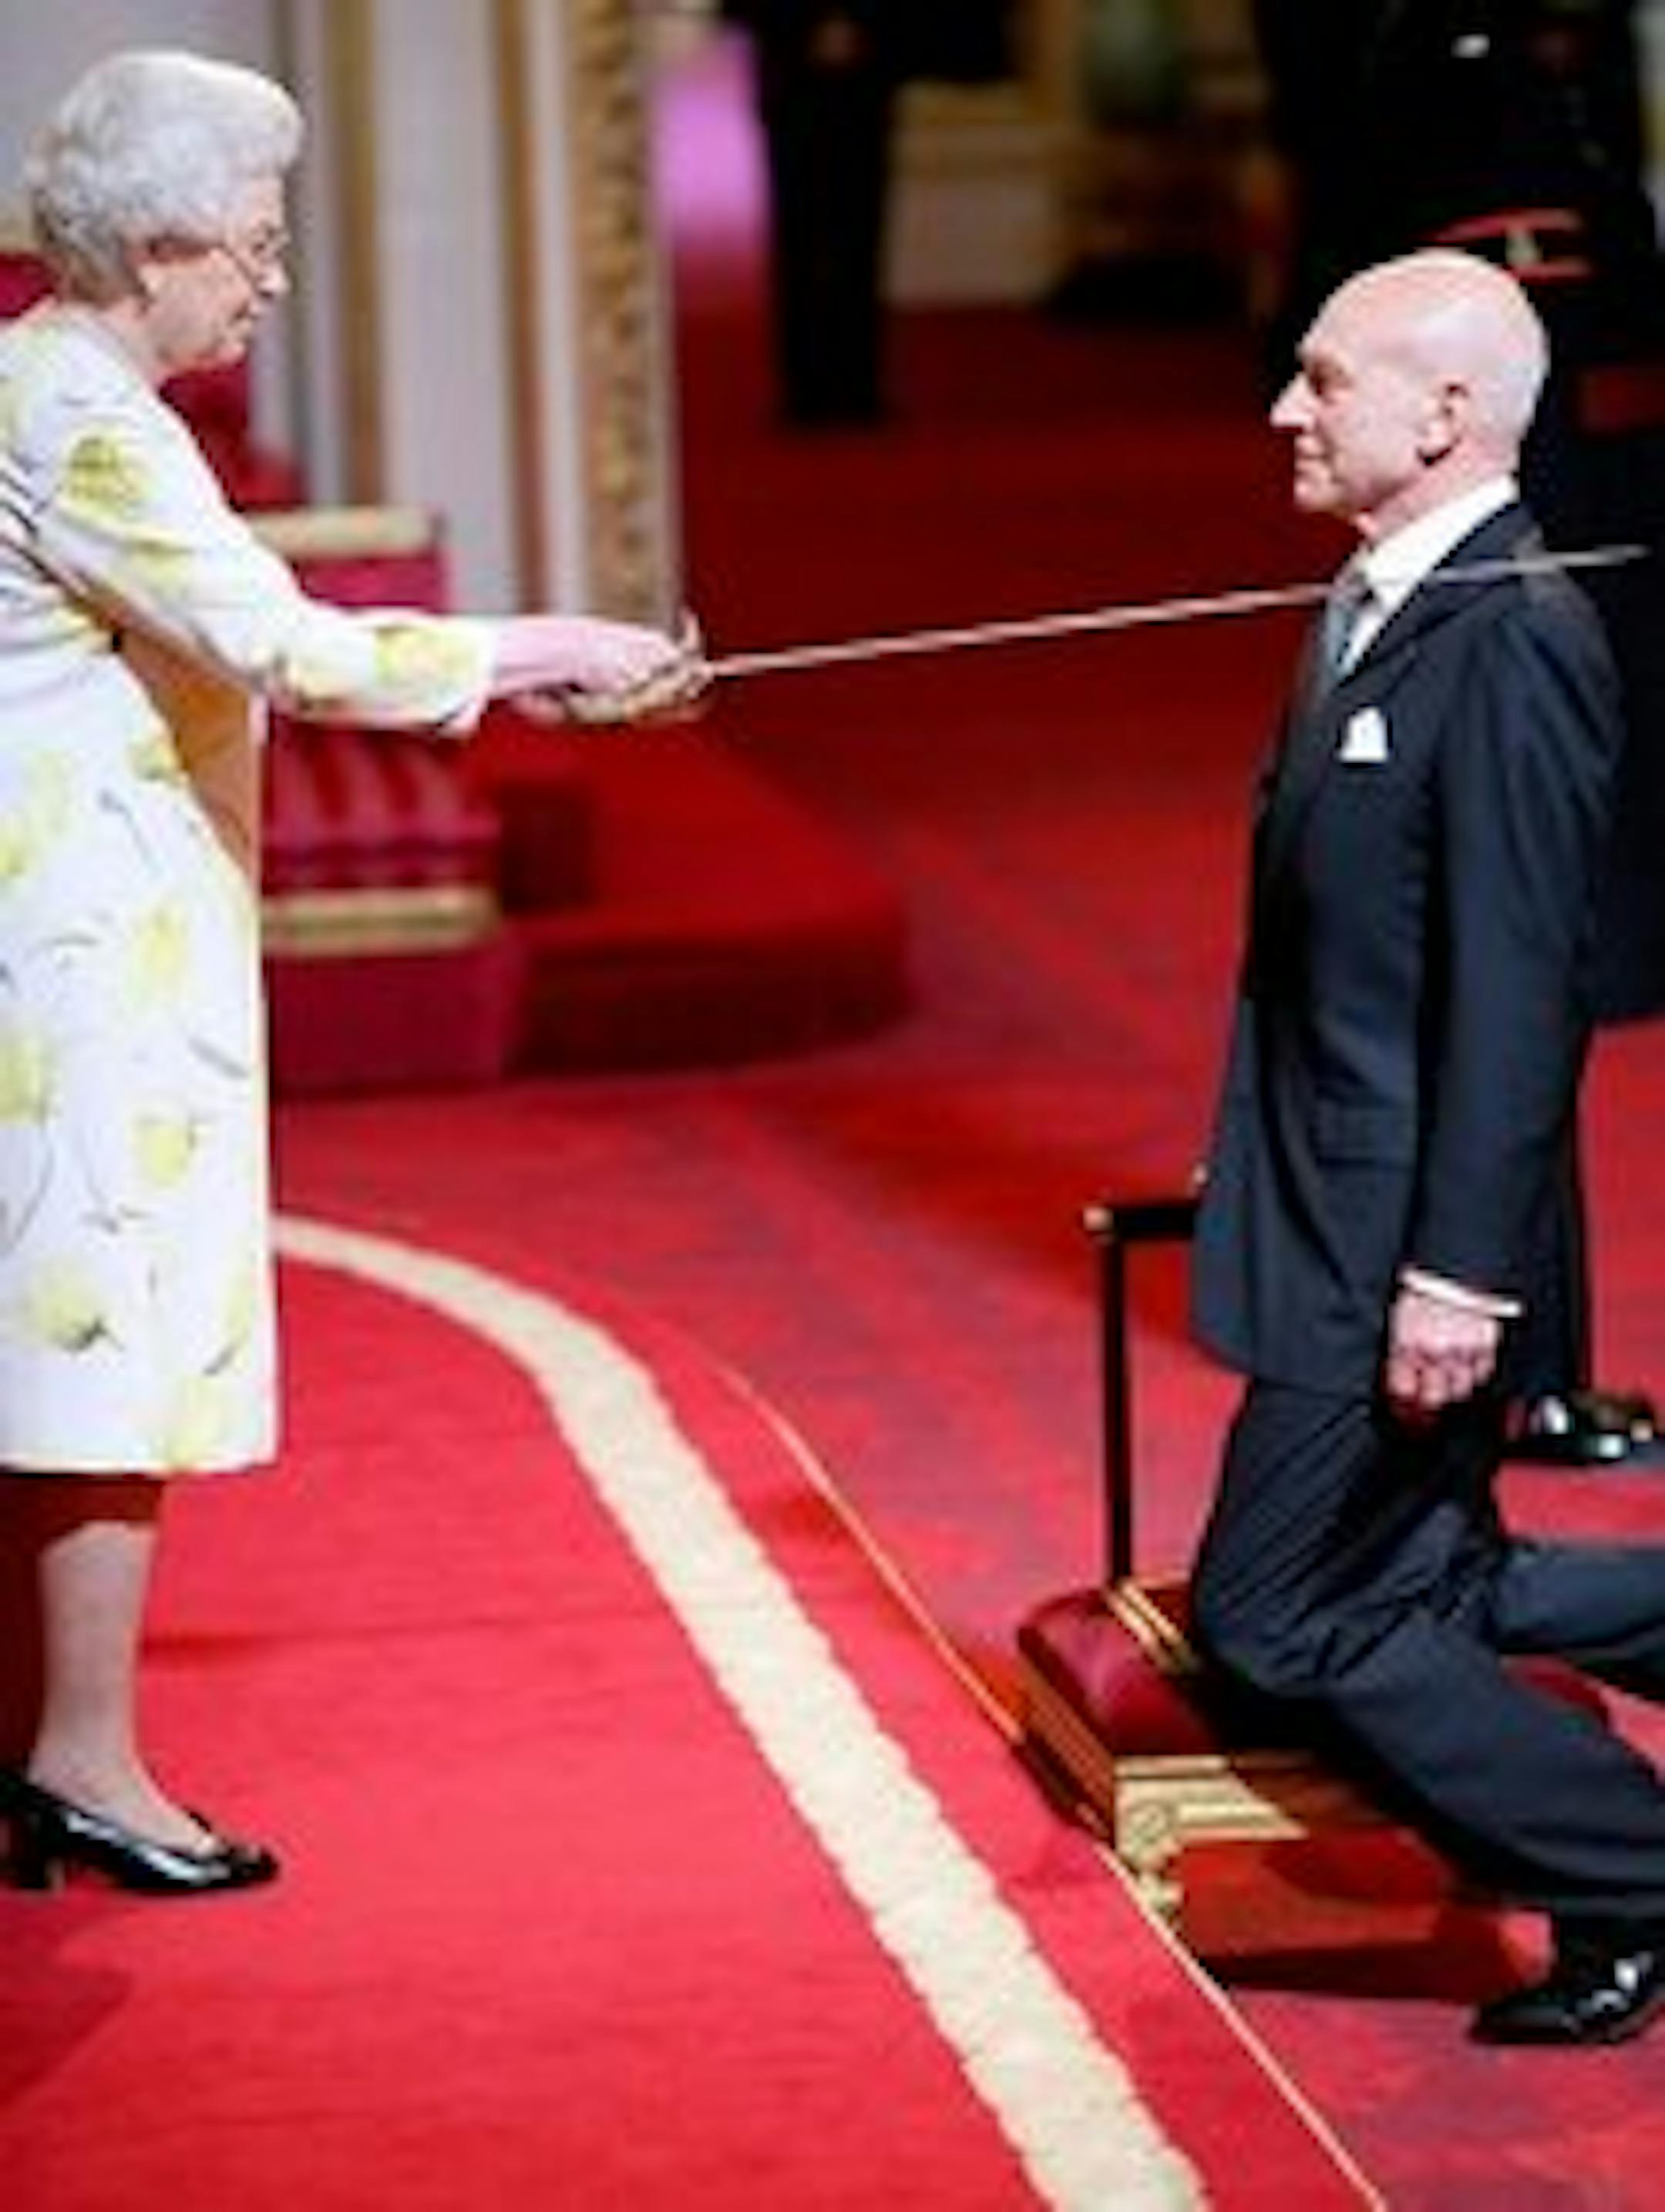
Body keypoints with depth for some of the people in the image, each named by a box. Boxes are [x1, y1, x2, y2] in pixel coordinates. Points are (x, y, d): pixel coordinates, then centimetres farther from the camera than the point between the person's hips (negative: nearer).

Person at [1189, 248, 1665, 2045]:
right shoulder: (1373, 611, 10)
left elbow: (1521, 986, -23)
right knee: (1406, 1594, 17)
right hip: (1340, 1225, 10)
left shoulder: (1512, 641, -20)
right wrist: (1256, 1176, 18)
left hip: (1407, 1252, -10)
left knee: (1288, 1615, -2)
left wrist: (1454, 1274, -24)